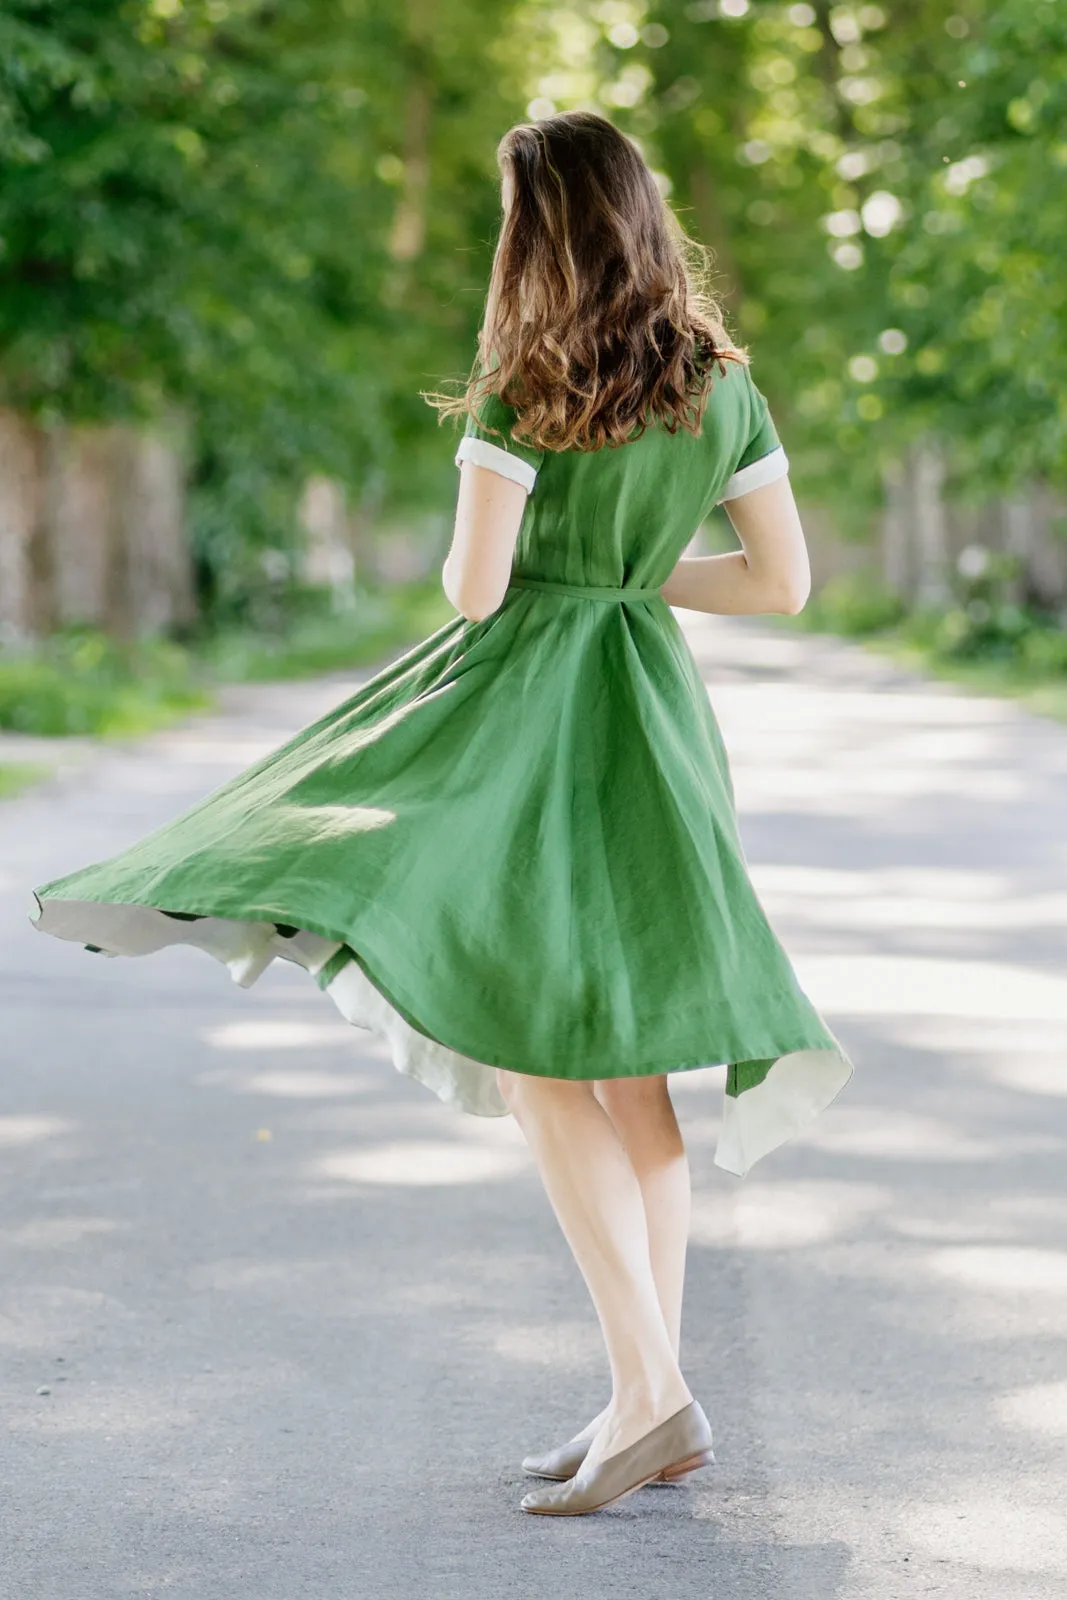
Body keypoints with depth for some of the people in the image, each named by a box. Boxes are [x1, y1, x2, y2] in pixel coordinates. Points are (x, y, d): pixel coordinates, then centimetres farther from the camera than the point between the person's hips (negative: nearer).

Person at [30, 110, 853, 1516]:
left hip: (528, 699, -7)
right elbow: (783, 580, 11)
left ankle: (647, 1381, -20)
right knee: (625, 1060, 8)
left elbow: (473, 584, -10)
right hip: (656, 711, 7)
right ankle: (664, 1407, 9)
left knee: (536, 1050, -10)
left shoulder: (524, 386, -7)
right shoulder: (723, 383, 9)